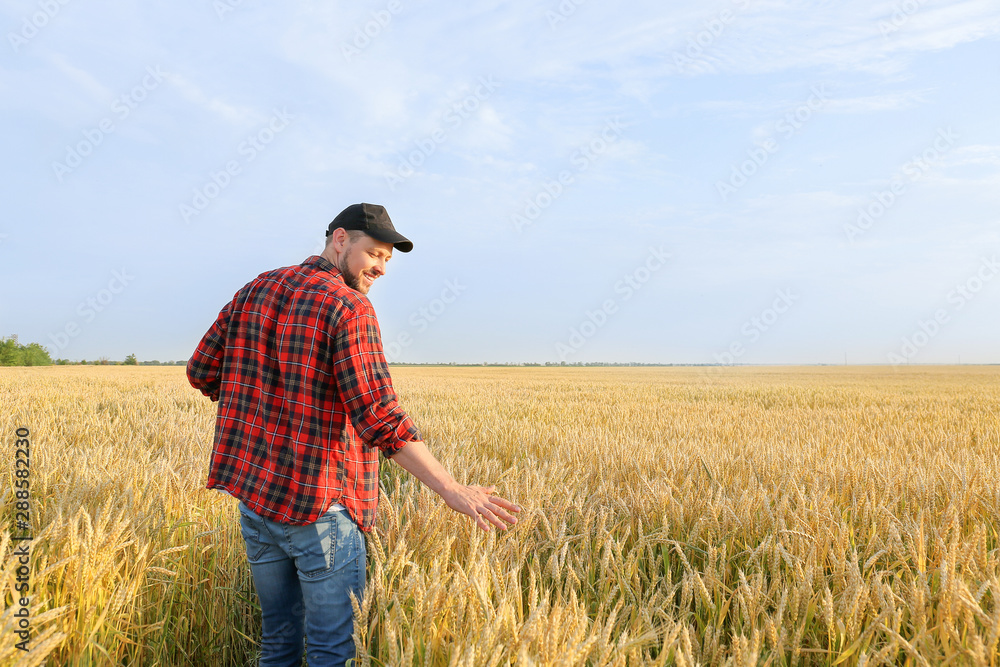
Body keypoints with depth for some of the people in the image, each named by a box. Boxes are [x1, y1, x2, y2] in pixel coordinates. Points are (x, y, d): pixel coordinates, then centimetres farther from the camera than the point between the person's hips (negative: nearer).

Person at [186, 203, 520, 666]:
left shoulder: (256, 290, 6)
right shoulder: (349, 308, -16)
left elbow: (202, 371, 10)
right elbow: (379, 420, -23)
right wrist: (453, 491, -21)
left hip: (252, 490, 8)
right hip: (318, 505, -7)